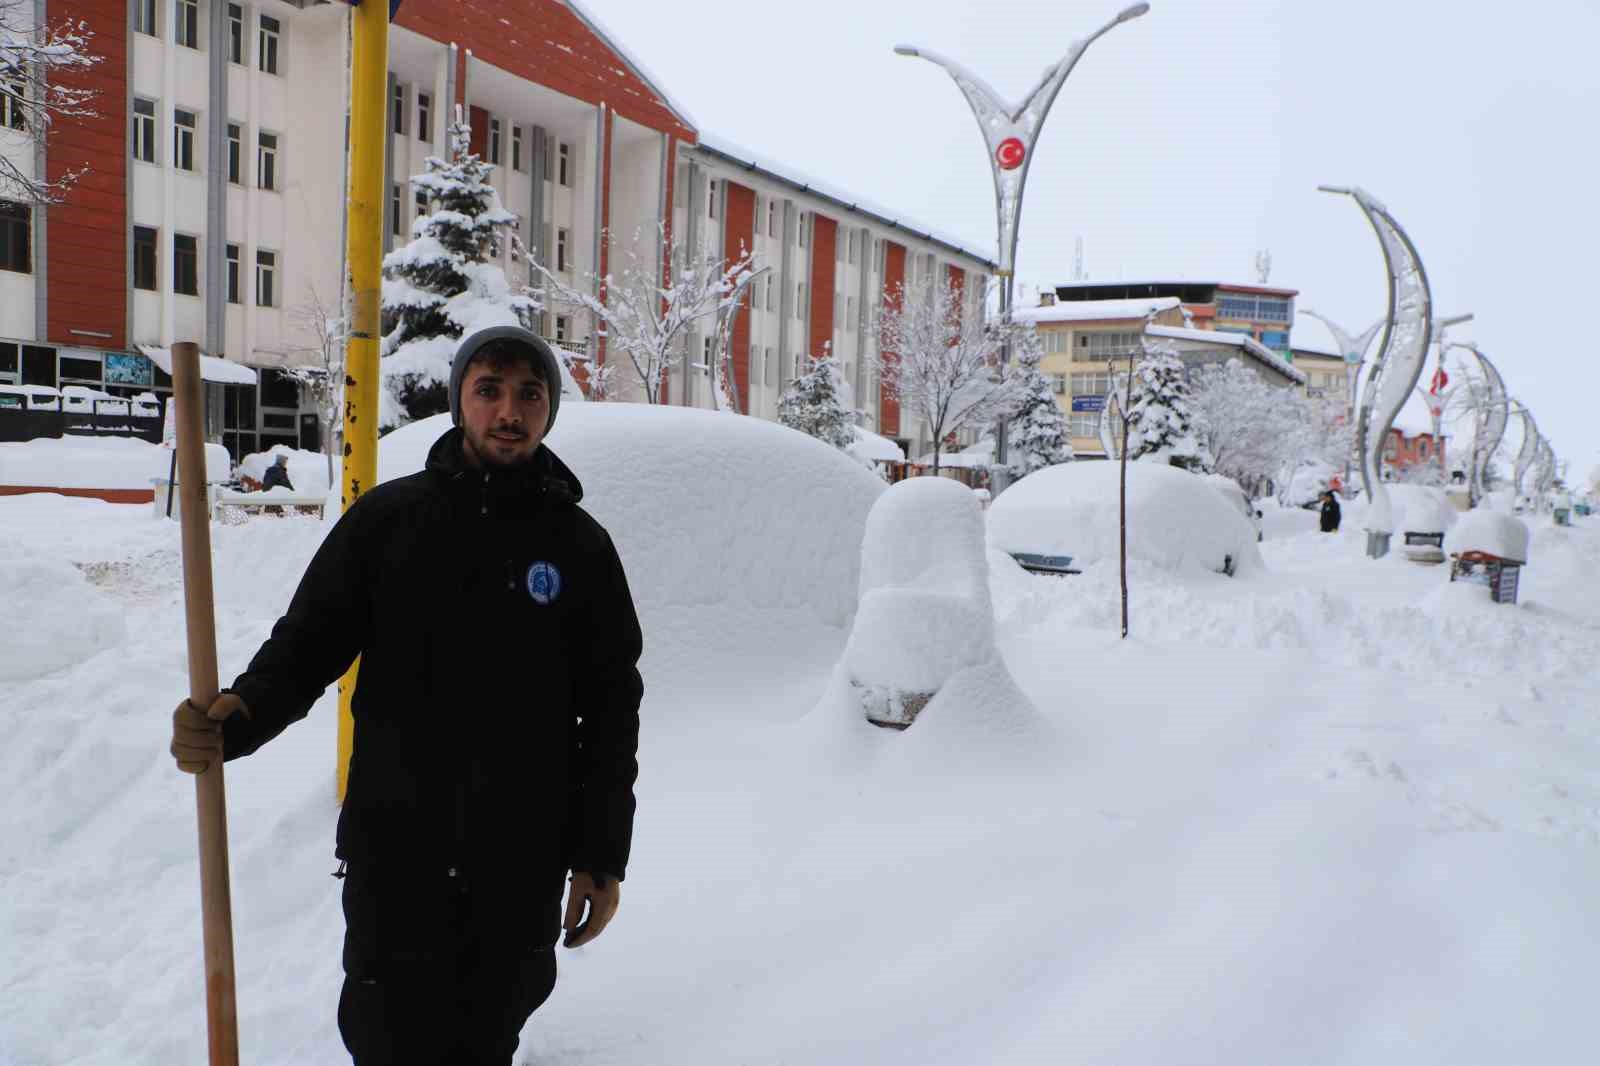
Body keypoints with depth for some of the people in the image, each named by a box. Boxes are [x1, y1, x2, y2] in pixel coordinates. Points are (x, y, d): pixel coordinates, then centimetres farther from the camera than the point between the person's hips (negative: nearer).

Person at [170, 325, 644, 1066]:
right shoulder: (387, 517, 0)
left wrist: (602, 858, 2)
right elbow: (310, 639, 2)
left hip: (522, 867, 1)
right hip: (394, 850, 0)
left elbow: (610, 708, 4)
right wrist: (240, 715, -20)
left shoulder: (580, 545, 1)